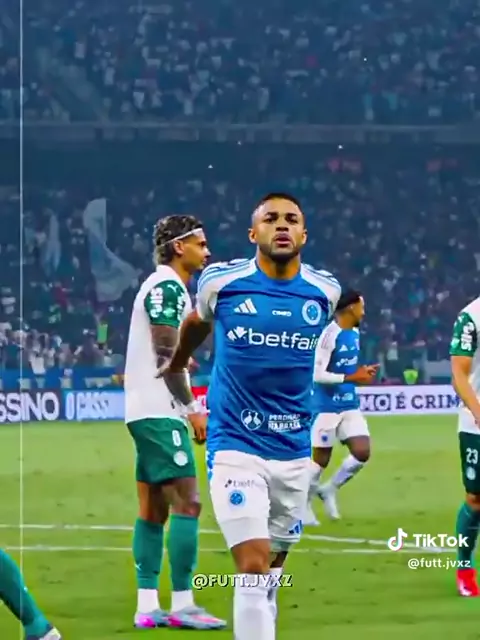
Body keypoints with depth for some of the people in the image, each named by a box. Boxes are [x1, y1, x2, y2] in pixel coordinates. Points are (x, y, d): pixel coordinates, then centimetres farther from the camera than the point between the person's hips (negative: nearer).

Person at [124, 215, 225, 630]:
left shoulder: (165, 287, 19)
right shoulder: (167, 287, -12)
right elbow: (166, 357, -18)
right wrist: (192, 409, -18)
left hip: (150, 413, 10)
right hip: (159, 413, -10)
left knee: (154, 510, 8)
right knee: (187, 503, -11)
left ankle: (147, 606, 8)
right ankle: (182, 604, -12)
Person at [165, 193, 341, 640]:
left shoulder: (325, 292, 1)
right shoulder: (221, 282, -6)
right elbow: (196, 323, 17)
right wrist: (175, 370, 33)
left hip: (293, 453, 4)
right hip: (235, 448, -4)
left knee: (271, 573, 14)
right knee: (253, 571, -16)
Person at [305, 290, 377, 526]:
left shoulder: (354, 334, 9)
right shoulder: (330, 335, -19)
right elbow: (317, 374, -22)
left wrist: (362, 373, 1)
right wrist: (351, 378, -22)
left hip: (350, 406, 7)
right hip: (327, 407, -7)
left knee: (362, 453, -3)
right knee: (321, 459, 2)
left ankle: (329, 490, 18)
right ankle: (304, 502, 22)